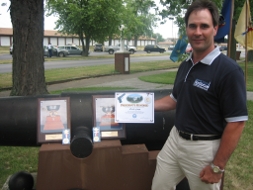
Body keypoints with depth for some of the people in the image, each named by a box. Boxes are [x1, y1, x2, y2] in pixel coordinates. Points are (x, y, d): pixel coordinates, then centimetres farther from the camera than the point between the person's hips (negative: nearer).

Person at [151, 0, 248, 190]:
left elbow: (236, 123, -19)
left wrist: (218, 166, -18)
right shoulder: (185, 65, 6)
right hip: (175, 139, 7)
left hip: (204, 147, -7)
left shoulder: (229, 70, -18)